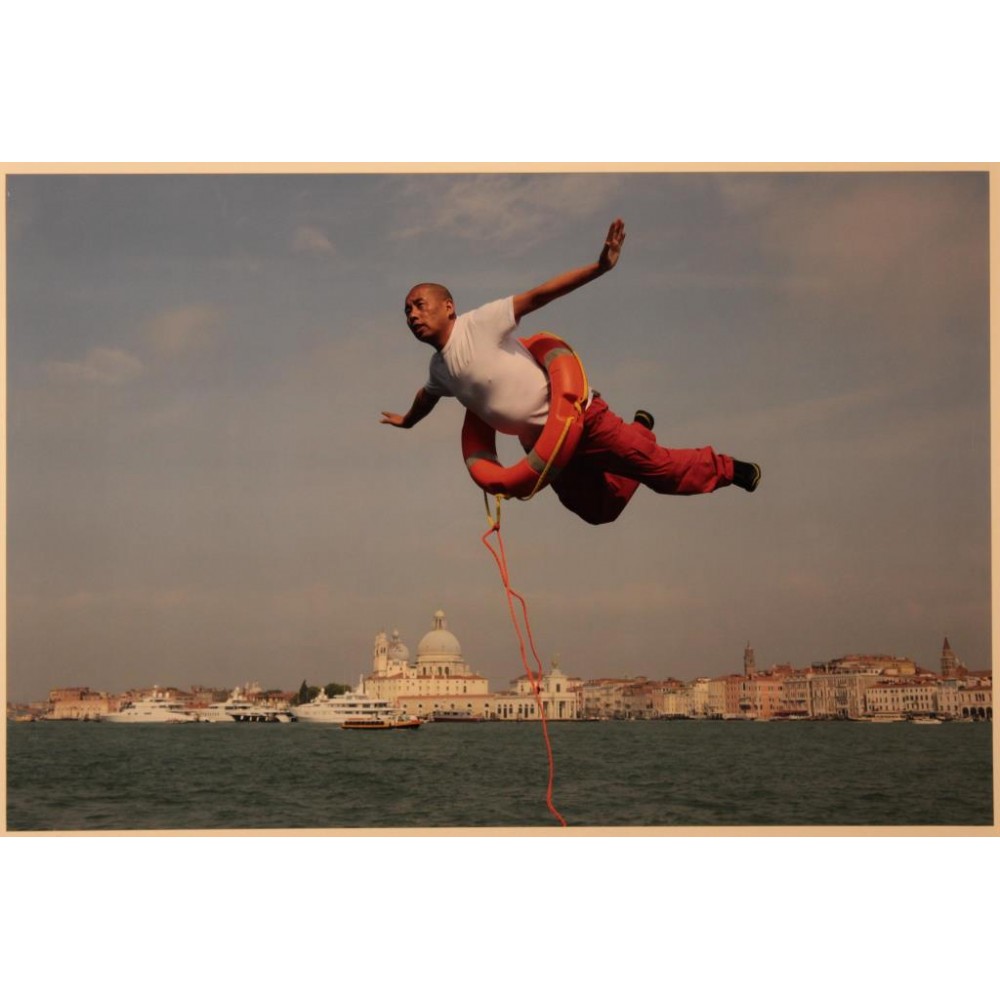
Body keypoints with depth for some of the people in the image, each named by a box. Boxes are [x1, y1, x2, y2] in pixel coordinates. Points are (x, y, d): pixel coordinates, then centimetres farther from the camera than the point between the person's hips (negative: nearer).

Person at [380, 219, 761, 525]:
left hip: (578, 418, -7)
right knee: (599, 510, 15)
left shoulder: (478, 324, -17)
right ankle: (640, 430, 37)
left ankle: (727, 469, 23)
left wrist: (598, 267, -34)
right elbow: (427, 396, 30)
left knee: (664, 471, -5)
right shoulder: (439, 369, 6)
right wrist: (407, 420, 49)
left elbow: (538, 296, -24)